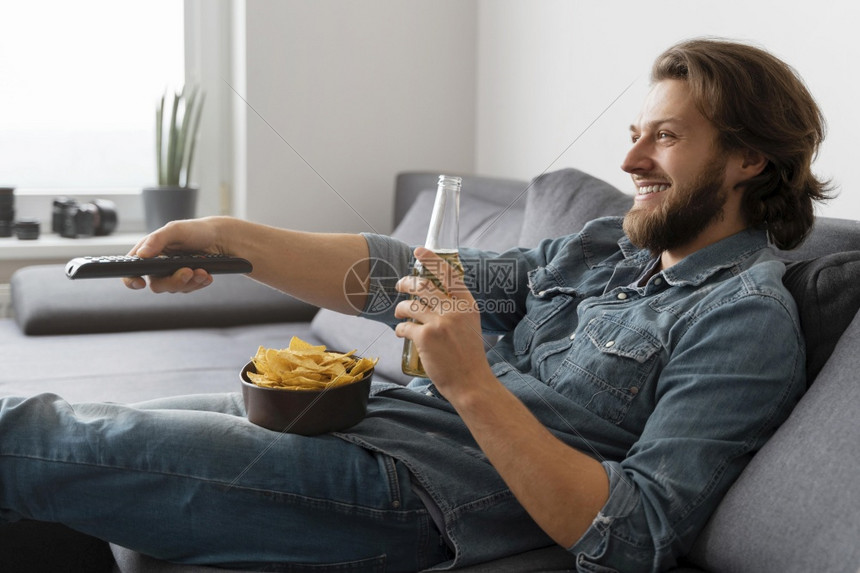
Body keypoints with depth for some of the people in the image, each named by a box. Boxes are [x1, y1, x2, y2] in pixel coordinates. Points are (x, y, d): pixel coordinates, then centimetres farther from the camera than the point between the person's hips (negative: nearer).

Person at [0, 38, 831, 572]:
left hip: (414, 493, -7)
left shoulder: (747, 319, -10)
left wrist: (473, 385, -29)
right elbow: (407, 275, 7)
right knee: (91, 427, 9)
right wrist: (230, 237, -2)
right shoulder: (605, 246, 13)